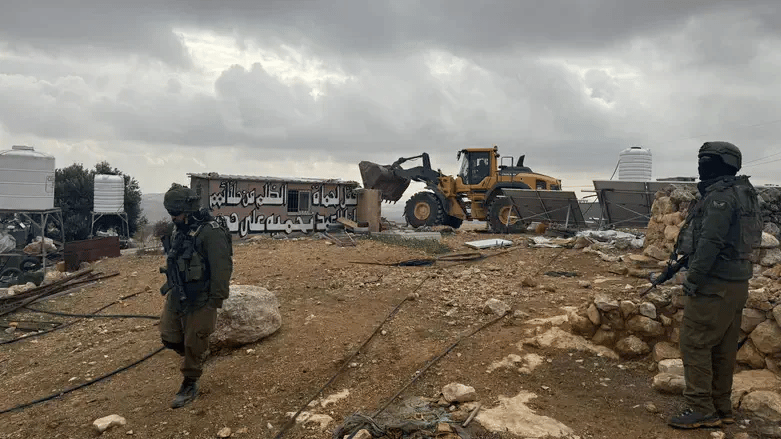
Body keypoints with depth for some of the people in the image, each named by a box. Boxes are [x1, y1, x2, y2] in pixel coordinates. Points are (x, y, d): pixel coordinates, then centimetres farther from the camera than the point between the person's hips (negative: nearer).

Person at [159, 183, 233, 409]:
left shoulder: (211, 233, -22)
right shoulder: (176, 230, 4)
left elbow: (222, 269, -22)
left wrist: (215, 301, -20)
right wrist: (171, 287, 19)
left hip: (199, 301, -8)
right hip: (176, 297, 8)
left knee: (194, 344, 5)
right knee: (169, 337, 14)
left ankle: (189, 386, 23)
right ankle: (199, 354, 40)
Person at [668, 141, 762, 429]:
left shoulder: (720, 196, -15)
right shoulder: (740, 194, 15)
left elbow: (711, 242, -22)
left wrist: (693, 278, -19)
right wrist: (687, 255, 17)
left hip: (715, 284, -10)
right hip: (736, 283, 10)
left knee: (695, 343, -4)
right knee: (722, 348, 14)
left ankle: (701, 409, 1)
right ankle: (721, 409, 22)